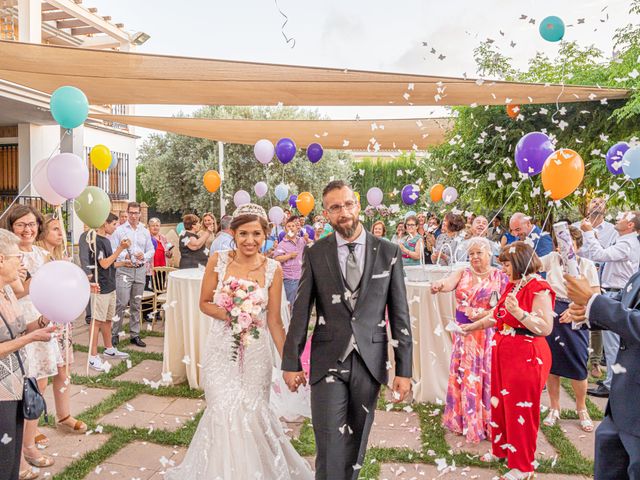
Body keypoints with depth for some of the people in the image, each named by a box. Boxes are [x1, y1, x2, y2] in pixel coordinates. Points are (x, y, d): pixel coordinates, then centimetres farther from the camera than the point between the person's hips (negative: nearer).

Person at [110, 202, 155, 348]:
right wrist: (125, 256, -19)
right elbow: (111, 250, -5)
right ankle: (114, 334, 4)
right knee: (121, 303, -9)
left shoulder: (145, 232, 12)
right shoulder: (119, 230, 0)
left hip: (140, 270, 4)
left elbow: (151, 250, 12)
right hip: (124, 270, -4)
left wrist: (144, 256, -8)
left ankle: (134, 334, 18)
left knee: (136, 304, 10)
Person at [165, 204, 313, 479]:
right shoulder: (218, 261, -7)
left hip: (255, 352, 0)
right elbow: (204, 303, 3)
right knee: (224, 411, 1)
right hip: (221, 350, 0)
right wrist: (230, 315, -17)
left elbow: (274, 321, -3)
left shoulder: (273, 269, -8)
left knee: (252, 413, 5)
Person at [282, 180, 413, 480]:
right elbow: (301, 311, 2)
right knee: (330, 447, 1)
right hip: (328, 363, -1)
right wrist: (291, 362, 2)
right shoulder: (315, 254, -1)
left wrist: (404, 370, -2)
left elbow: (399, 313, 0)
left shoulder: (388, 252, 0)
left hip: (369, 363, 1)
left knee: (357, 443, 15)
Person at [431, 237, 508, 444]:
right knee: (463, 376, 8)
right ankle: (464, 421, 23)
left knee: (486, 378, 2)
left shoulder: (500, 277, 0)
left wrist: (484, 315, -20)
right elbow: (449, 283, -16)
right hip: (463, 333, 3)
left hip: (488, 335, -2)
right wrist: (439, 284, -39)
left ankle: (488, 423, 19)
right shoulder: (462, 274, 5)